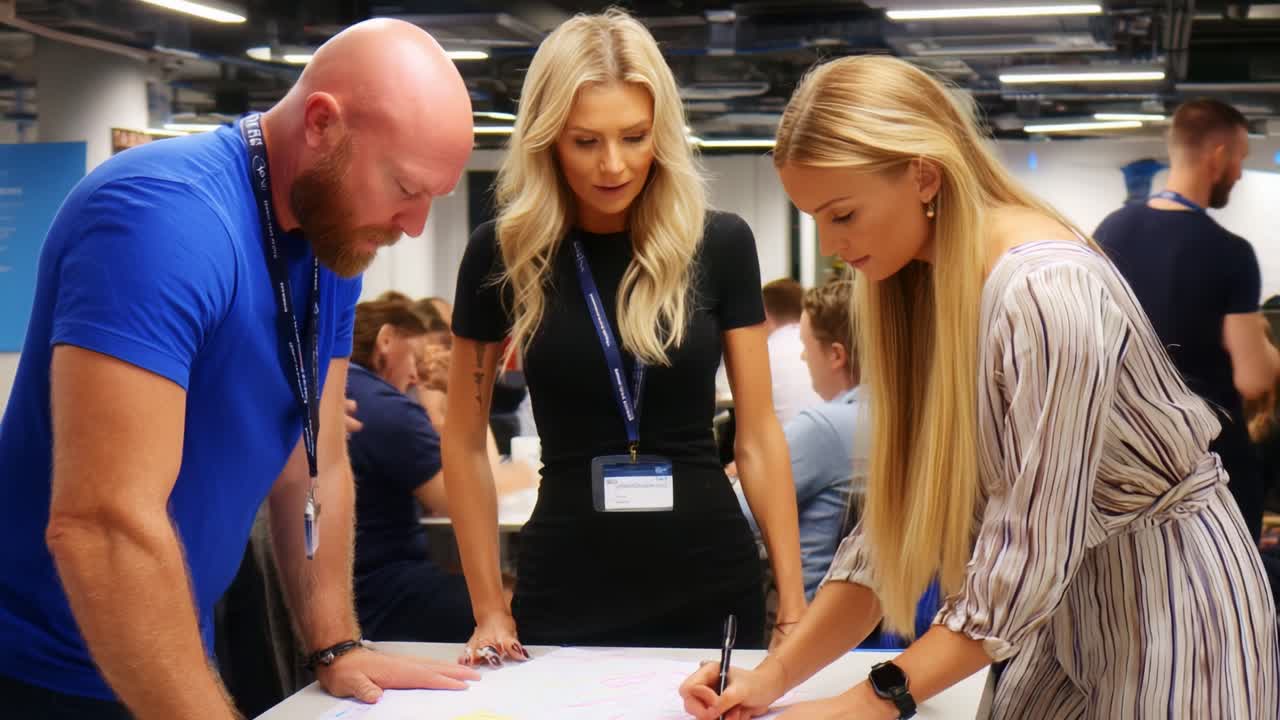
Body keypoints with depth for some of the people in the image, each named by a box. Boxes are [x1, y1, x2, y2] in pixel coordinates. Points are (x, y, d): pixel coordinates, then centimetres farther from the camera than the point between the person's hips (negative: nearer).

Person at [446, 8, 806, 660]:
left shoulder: (719, 244, -4)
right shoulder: (503, 253, -5)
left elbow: (758, 435, 1)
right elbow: (464, 444, 3)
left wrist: (793, 604, -2)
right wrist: (490, 609, 0)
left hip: (712, 588, 1)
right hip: (568, 594, 0)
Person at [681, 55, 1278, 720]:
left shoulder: (1048, 292, -28)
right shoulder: (917, 285, -1)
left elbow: (1029, 554, -27)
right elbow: (901, 505, -1)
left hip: (1169, 597, -7)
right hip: (1063, 600, 7)